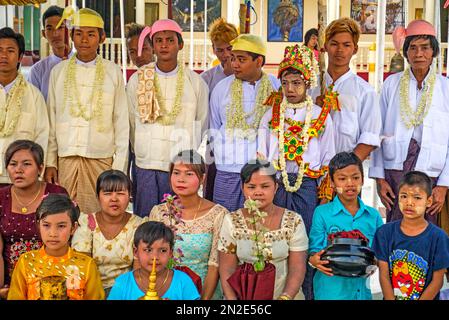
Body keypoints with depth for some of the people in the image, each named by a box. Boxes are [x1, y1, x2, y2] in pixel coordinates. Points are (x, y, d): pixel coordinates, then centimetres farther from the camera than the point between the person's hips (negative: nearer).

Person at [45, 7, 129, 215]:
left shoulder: (113, 72, 2)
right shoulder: (58, 71, 7)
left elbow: (121, 122, 2)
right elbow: (51, 121, 9)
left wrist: (119, 166, -1)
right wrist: (49, 163, 5)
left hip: (102, 159, -1)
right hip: (66, 159, 1)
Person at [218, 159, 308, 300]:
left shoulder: (294, 221, -1)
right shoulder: (231, 221, 0)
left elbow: (297, 268, -2)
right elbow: (227, 270, 0)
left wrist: (285, 297, -15)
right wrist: (232, 299, -13)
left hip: (284, 295, 0)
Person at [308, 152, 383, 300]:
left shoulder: (373, 215, 5)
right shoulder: (322, 213, -4)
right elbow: (314, 251, -4)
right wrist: (314, 260, -25)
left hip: (361, 289, 3)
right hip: (330, 290, -3)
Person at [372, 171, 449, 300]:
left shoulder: (438, 237, -13)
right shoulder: (385, 232, -8)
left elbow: (437, 281, -11)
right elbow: (384, 275, -8)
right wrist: (390, 298, -15)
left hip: (425, 298, -1)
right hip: (391, 297, 1)